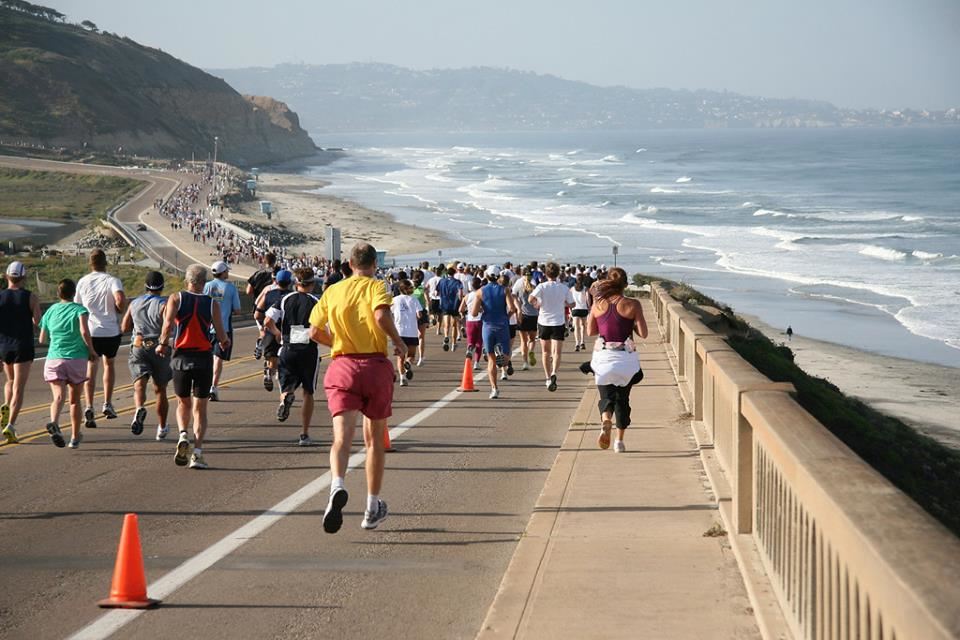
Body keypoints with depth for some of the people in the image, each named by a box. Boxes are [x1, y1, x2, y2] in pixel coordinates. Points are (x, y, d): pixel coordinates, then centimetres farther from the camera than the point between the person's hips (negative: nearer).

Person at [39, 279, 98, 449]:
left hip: (54, 358, 1)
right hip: (77, 358, -1)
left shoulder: (50, 311, 13)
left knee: (58, 397, -13)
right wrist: (92, 351, -3)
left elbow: (42, 340, 18)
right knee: (75, 399, 13)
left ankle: (54, 423, -42)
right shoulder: (79, 309, 2)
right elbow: (84, 331, -16)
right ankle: (75, 437, 19)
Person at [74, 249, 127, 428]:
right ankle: (108, 404, 22)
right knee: (109, 363, 22)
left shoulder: (82, 282, 5)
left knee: (90, 367, 2)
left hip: (89, 331, 1)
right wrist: (120, 310, -2)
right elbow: (120, 299, -23)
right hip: (111, 331, -1)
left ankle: (89, 407, -16)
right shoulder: (112, 281, -5)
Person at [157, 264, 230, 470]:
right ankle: (197, 452, -5)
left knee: (183, 403, 19)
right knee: (200, 407, 6)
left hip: (181, 356, 0)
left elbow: (168, 324, -15)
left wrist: (162, 344, 1)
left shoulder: (176, 298, -1)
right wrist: (225, 342, 20)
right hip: (204, 357, 0)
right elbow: (220, 334, -2)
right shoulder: (212, 303, 0)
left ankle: (183, 434, -7)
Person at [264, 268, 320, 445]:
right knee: (308, 393, 12)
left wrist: (277, 333, 15)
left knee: (286, 388, 10)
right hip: (309, 350, -1)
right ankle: (304, 434, 10)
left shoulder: (285, 300, 3)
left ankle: (286, 397, -29)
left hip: (288, 350, 1)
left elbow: (268, 322, -5)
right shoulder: (316, 302, -3)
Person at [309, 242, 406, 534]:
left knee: (342, 436, -11)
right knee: (374, 439, 13)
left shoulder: (333, 291, 10)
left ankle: (337, 486, -42)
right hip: (375, 365, -1)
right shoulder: (376, 287, -1)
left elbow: (315, 332, 9)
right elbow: (381, 315, -21)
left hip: (342, 367, 1)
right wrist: (398, 341, -5)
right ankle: (372, 508, 20)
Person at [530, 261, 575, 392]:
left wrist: (536, 304, -2)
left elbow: (531, 299, -22)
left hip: (544, 322, 0)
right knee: (557, 352, -4)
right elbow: (571, 304, 5)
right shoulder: (564, 288, -3)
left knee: (545, 352, 15)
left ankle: (548, 378, 22)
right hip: (558, 322, 0)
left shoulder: (542, 286, -8)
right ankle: (553, 374, -29)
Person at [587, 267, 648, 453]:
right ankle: (619, 440, 18)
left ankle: (606, 421, -27)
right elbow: (643, 333, -8)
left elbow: (590, 331, 7)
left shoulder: (598, 304, -2)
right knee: (622, 399, 15)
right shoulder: (632, 305, -10)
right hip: (625, 358, -1)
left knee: (606, 396, 6)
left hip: (603, 356, 1)